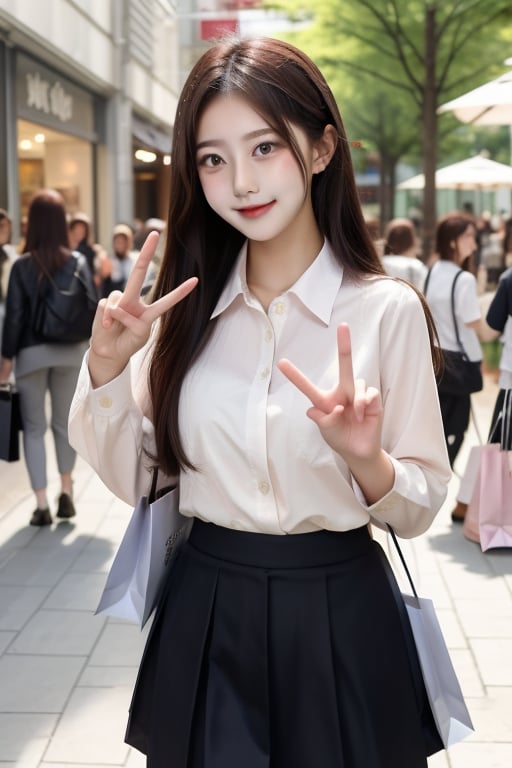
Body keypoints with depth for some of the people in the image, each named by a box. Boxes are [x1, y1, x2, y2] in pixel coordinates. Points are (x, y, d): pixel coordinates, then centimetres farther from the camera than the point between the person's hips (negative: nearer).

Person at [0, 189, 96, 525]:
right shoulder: (78, 263, -4)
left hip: (32, 353, -2)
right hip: (71, 352, 2)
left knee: (35, 427, 7)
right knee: (65, 422, 17)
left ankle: (42, 504, 3)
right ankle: (66, 493, 24)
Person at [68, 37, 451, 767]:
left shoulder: (387, 309, -12)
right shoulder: (188, 308, -1)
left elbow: (420, 507, -7)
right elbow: (129, 476, 1)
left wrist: (367, 462, -27)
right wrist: (106, 368, -13)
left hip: (338, 616, -2)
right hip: (203, 613, 3)